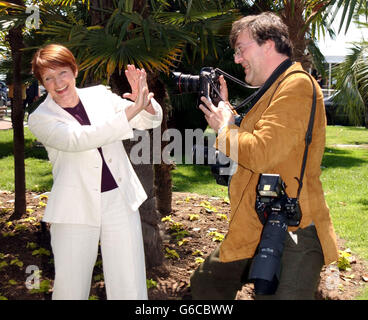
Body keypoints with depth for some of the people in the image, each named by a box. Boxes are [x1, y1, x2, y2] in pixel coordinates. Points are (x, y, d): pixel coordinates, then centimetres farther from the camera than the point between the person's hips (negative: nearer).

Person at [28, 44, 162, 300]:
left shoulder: (100, 95, 8)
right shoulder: (40, 119, -1)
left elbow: (151, 121, 10)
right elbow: (77, 139, -21)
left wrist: (145, 101, -14)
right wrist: (131, 109, -26)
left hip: (121, 200, 2)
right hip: (76, 209, -2)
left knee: (129, 287, 1)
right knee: (70, 288, 2)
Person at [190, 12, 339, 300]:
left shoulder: (297, 85, -16)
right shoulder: (274, 89, 17)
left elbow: (261, 153, -26)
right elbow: (247, 143, 24)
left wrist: (225, 128, -8)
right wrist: (226, 111, 14)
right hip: (255, 230, 11)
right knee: (206, 284, 20)